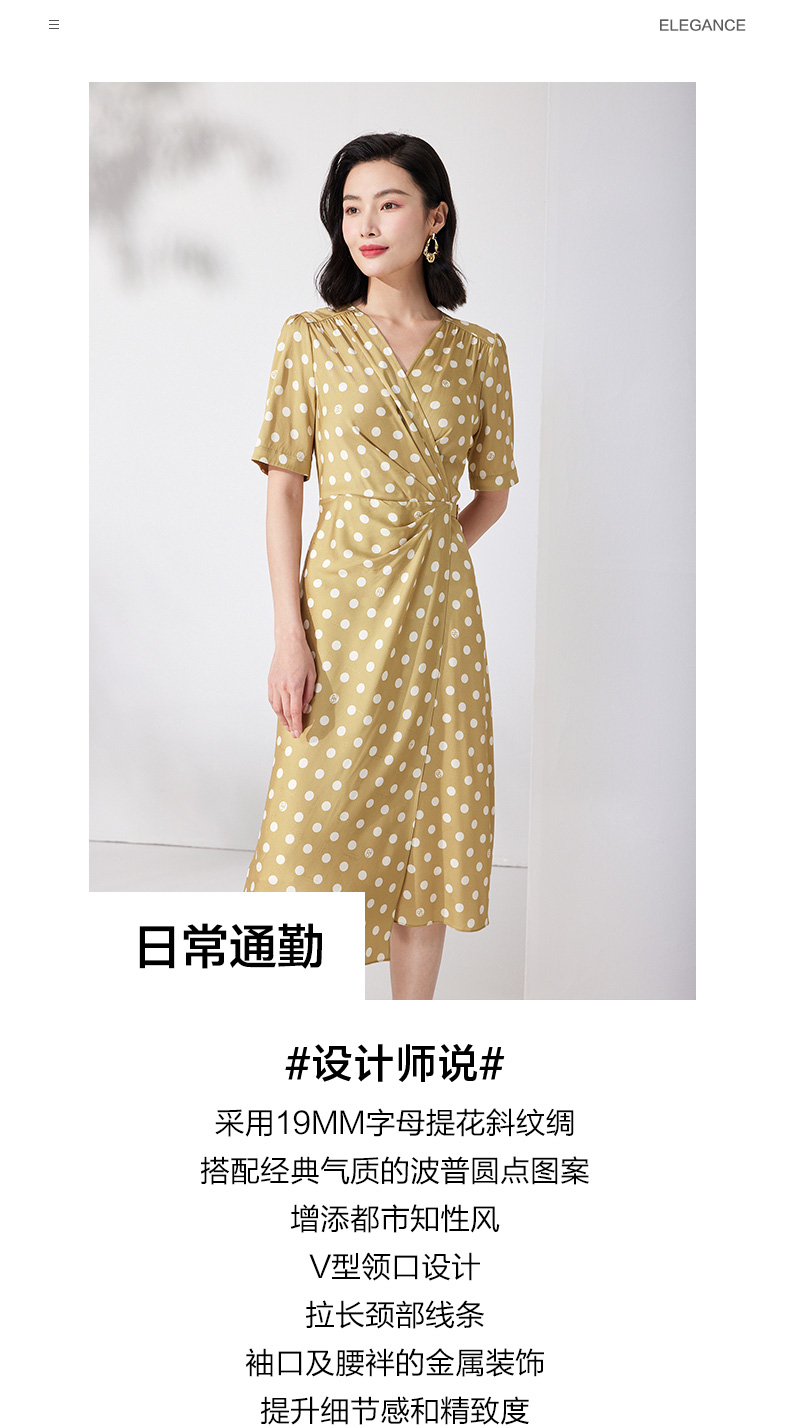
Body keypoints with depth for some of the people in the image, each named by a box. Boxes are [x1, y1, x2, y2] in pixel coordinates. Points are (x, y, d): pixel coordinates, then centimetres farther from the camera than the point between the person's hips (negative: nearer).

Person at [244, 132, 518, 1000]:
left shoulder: (479, 352, 5)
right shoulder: (311, 339, 1)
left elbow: (492, 490, 14)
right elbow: (283, 488, -3)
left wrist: (423, 560, -1)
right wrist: (288, 634, -10)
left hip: (439, 608, 2)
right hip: (340, 604, -2)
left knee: (429, 821, 7)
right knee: (323, 818, 2)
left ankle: (413, 1012, 23)